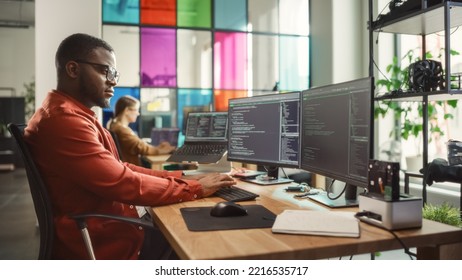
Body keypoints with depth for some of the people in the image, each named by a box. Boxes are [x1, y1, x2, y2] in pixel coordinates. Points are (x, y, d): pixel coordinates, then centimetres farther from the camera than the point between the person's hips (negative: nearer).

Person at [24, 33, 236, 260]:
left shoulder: (74, 114, 14)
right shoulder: (64, 120, -22)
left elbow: (118, 170, 10)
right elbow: (124, 184, -25)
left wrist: (180, 178, 1)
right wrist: (195, 188, -14)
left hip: (108, 227, 10)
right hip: (102, 244, -10)